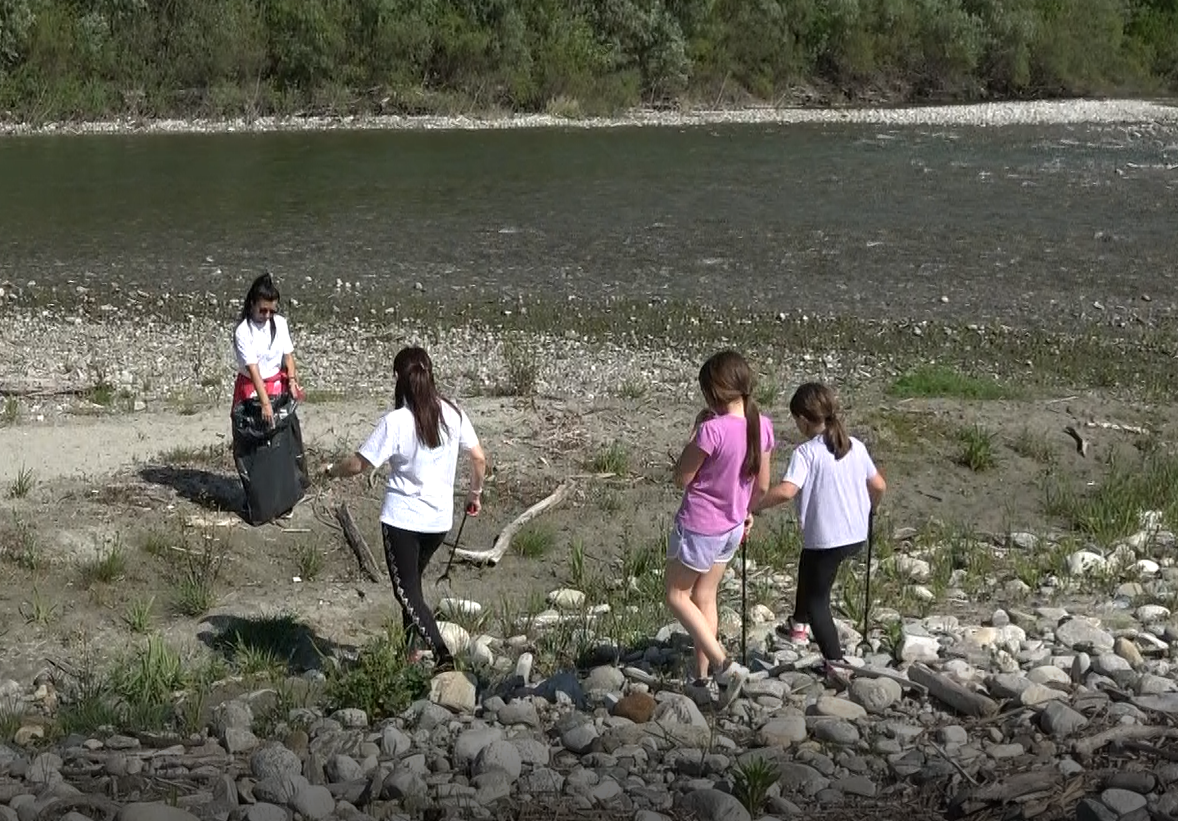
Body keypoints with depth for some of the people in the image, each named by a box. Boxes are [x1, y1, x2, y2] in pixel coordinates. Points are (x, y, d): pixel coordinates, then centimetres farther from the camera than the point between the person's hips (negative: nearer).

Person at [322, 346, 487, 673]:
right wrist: (474, 494, 17)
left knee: (407, 590, 2)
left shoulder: (395, 422, -17)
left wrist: (331, 470, 7)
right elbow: (479, 458, 1)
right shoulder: (453, 414, -4)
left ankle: (441, 651, -14)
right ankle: (410, 649, 31)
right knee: (412, 581, 24)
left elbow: (358, 464, -14)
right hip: (440, 518, 5)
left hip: (402, 518, -5)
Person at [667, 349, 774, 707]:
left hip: (699, 526, -7)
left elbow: (682, 479, -16)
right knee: (705, 598, 19)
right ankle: (704, 679, 23)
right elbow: (762, 485, 5)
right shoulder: (762, 426, -6)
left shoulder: (712, 429, -28)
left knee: (678, 597, 11)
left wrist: (694, 432, -11)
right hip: (732, 527, 7)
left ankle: (724, 665, 0)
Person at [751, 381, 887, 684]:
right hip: (857, 536, 7)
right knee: (810, 572, 32)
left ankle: (835, 662, 2)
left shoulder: (807, 452, -16)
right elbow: (879, 486, 10)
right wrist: (868, 511, 29)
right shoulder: (855, 446, 3)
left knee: (817, 599, 10)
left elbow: (786, 490, -30)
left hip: (824, 539, -7)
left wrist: (752, 506, -17)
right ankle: (800, 625, 48)